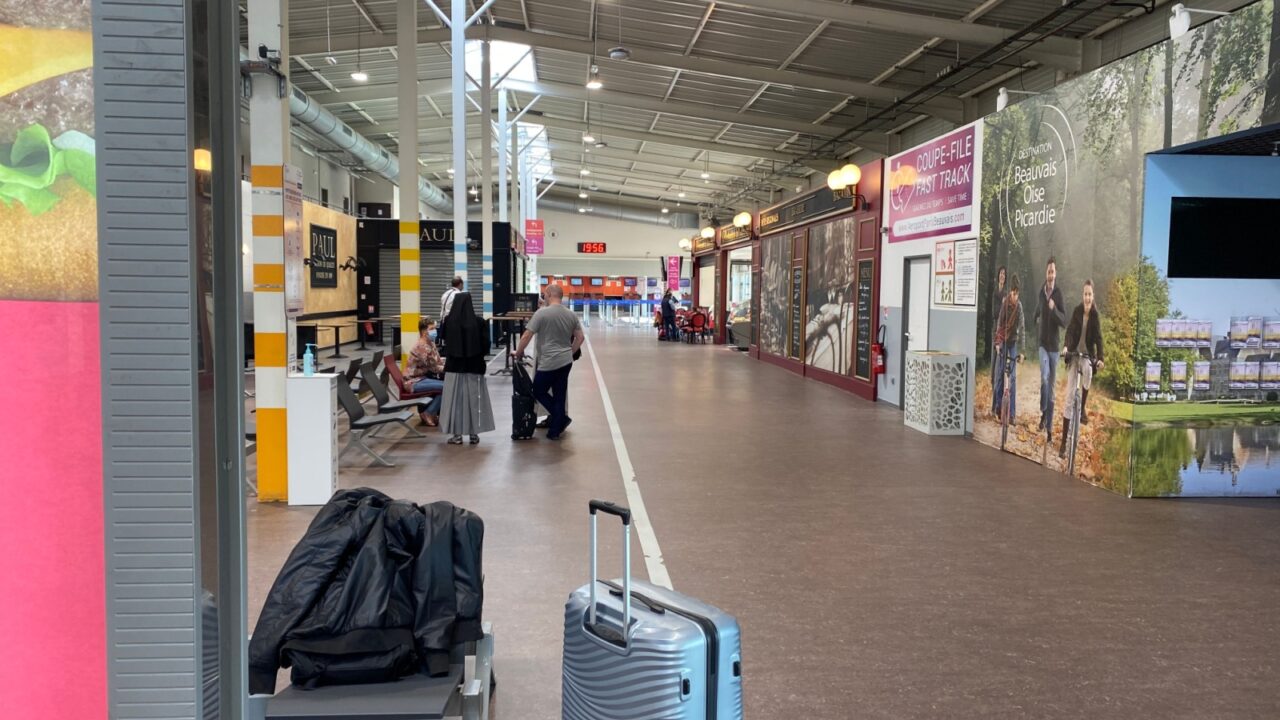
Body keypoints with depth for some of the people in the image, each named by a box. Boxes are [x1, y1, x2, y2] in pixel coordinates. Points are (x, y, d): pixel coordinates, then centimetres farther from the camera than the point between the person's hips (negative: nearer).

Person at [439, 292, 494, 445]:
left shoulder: (449, 322, -8)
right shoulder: (478, 322, -11)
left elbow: (444, 341, 6)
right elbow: (486, 344, -6)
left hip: (454, 365, 0)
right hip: (474, 366, 0)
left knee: (455, 399, 7)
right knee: (474, 398, 8)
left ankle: (457, 434, 9)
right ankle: (474, 434, 11)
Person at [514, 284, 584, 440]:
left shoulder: (542, 313, -11)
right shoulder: (571, 315, 6)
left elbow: (527, 336, -12)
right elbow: (580, 337, 10)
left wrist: (518, 352, 2)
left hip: (549, 363, -6)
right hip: (566, 362, 6)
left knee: (538, 391, 11)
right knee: (560, 396, 10)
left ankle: (561, 418, 5)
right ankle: (555, 431, 15)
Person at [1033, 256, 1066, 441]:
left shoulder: (1059, 294, -5)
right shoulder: (1040, 293, 4)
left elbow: (1064, 320, -10)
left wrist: (1054, 309, -28)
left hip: (1054, 344, -1)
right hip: (1042, 343, 1)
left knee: (1051, 384, 5)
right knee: (1044, 377, -23)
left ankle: (1049, 428, 12)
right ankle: (1043, 412, -2)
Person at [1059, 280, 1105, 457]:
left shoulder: (1095, 315, -6)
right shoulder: (1076, 311, -6)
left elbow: (1098, 338, -11)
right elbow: (1070, 330, -15)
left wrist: (1100, 358, -25)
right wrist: (1065, 346, -34)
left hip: (1088, 356, 1)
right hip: (1074, 355, -1)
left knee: (1088, 373, -32)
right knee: (1069, 398, -5)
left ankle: (1083, 408, 0)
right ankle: (1064, 442, -3)